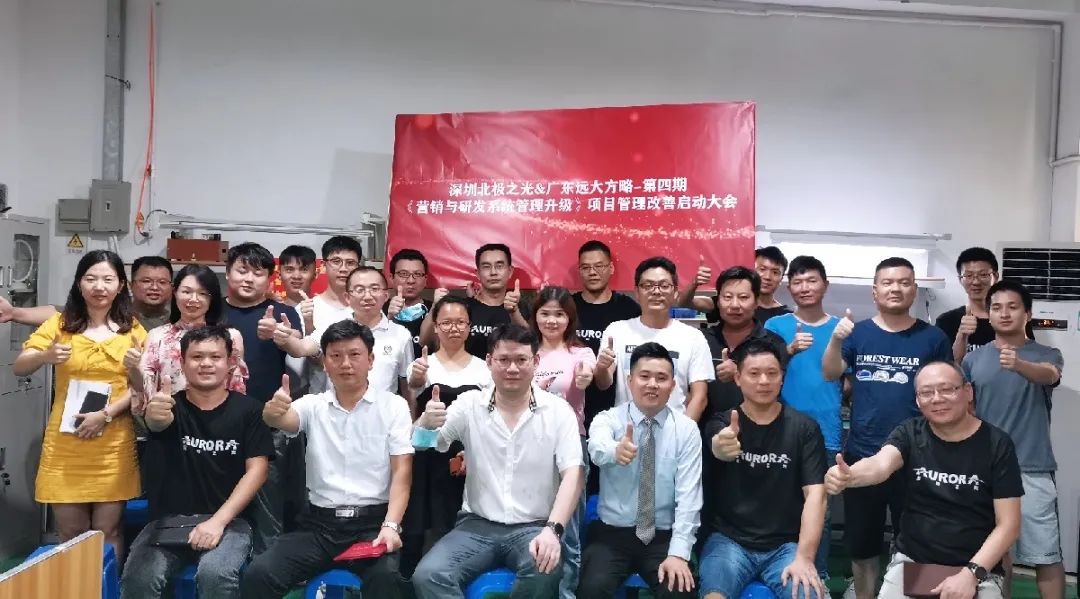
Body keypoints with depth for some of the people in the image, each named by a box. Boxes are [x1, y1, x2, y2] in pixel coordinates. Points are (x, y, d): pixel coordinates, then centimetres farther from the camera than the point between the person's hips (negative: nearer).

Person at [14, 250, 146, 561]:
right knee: (70, 534, 8)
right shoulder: (60, 323, 4)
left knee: (107, 533, 5)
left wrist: (106, 414, -14)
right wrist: (44, 356, -23)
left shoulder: (132, 329, 3)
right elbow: (18, 368, -2)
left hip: (114, 445, -1)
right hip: (65, 445, 1)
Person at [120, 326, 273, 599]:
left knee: (215, 574, -31)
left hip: (228, 520, -1)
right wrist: (154, 415, -47)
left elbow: (256, 470, -4)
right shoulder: (173, 404, 4)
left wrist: (218, 520, -15)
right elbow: (158, 422, -21)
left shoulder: (248, 409, 2)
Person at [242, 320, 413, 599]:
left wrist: (391, 525, -17)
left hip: (373, 520, -2)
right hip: (320, 522, 3)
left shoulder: (394, 405, 3)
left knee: (385, 576, -32)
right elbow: (284, 419, -13)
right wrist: (273, 411, -38)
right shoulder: (313, 405, 10)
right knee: (257, 575, -20)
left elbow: (402, 472, -3)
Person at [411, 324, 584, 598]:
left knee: (544, 574, -32)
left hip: (534, 527, -1)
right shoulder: (469, 404, 4)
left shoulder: (558, 410, 0)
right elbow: (421, 445, 2)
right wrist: (425, 423, -23)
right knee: (428, 575, -24)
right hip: (478, 525, 1)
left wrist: (553, 529, -24)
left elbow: (573, 474, -8)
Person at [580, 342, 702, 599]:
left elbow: (688, 495, -6)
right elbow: (598, 449, -26)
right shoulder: (607, 419, -3)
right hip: (611, 534, 0)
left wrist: (678, 553, -17)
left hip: (664, 537, 1)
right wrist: (615, 451, -50)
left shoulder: (687, 429, 0)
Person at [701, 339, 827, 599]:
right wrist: (721, 447, -50)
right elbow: (717, 449, -24)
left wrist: (804, 557, -16)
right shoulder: (721, 424, 0)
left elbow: (815, 495, -5)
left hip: (785, 545, 1)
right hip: (729, 540, -1)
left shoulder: (805, 428, 1)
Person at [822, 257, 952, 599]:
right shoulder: (859, 332, 3)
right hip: (861, 456, 1)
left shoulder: (932, 337, 0)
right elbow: (830, 374, -8)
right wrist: (836, 338, -26)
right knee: (862, 545, 13)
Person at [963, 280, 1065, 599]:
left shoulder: (1047, 355, 0)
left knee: (1046, 554, 1)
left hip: (1033, 469, -2)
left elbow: (1048, 374, -24)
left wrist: (1018, 364, -46)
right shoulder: (973, 358, 5)